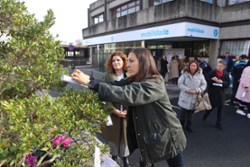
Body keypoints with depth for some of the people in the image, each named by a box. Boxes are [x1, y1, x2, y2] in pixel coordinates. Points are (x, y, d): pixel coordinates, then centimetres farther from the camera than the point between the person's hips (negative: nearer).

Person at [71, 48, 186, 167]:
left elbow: (126, 94, -37)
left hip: (168, 137, -6)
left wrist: (91, 83, -37)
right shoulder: (134, 81, 2)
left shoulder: (154, 85, -26)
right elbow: (114, 85, -9)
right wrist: (88, 79, -21)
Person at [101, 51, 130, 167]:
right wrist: (114, 110, -14)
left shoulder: (130, 76, -2)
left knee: (125, 134, 12)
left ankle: (125, 156, 35)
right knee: (113, 134, 14)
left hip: (127, 112, 0)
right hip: (112, 112, 0)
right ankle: (114, 155, 39)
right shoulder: (107, 76, -4)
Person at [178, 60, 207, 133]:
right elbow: (180, 83, -6)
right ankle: (181, 125, 30)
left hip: (194, 97, 1)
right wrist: (188, 89, -17)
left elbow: (204, 85, 1)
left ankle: (189, 126, 31)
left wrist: (196, 90, -14)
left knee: (191, 112, 12)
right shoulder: (185, 74, -7)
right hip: (185, 97, -1)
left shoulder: (200, 75, -3)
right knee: (184, 112, 9)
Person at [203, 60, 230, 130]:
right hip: (212, 93, -2)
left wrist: (221, 82, -19)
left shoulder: (226, 74, -1)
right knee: (211, 106, 9)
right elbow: (206, 80, -6)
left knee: (220, 108, 7)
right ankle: (205, 115, 41)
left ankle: (218, 124, 20)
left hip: (221, 94, 2)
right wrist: (212, 79, -24)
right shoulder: (211, 73, -6)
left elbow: (228, 84, -1)